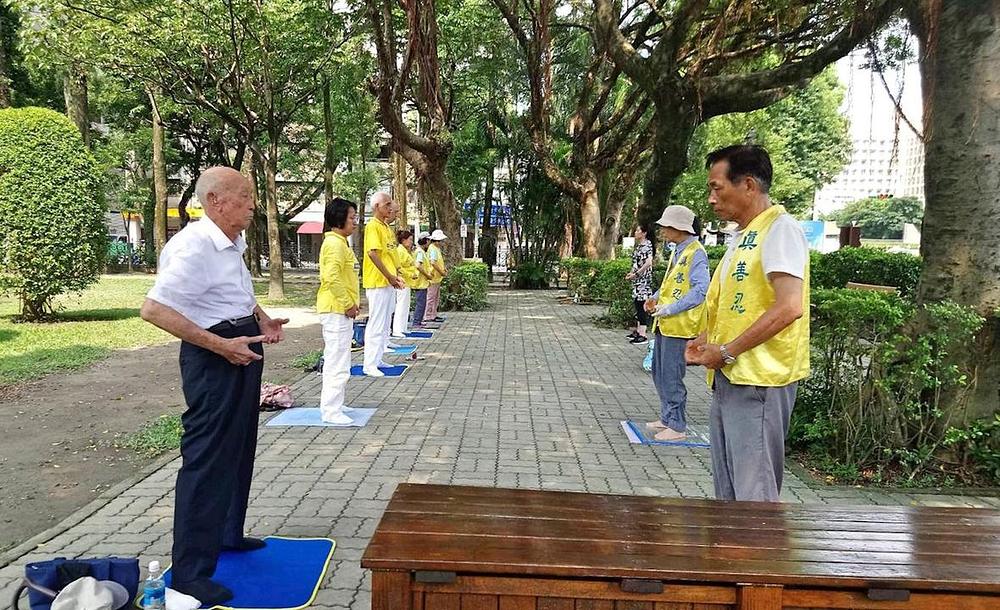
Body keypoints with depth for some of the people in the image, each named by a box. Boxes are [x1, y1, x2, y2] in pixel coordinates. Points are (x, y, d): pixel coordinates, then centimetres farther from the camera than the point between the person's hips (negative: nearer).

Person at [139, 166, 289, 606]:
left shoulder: (232, 244, 10)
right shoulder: (193, 246, -21)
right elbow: (153, 309, -28)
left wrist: (262, 318, 9)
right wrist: (221, 345, -27)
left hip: (243, 351, 10)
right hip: (214, 357, -10)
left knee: (239, 450, 21)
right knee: (207, 460, -5)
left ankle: (228, 534, 40)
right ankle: (189, 574, 6)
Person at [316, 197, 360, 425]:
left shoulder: (340, 242, 16)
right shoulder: (334, 244, -16)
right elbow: (332, 277, -26)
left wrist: (352, 301, 16)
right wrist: (348, 304, -19)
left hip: (340, 310, 11)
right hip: (336, 310, -11)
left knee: (335, 361, 17)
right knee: (338, 363, -6)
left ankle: (333, 404, 26)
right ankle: (331, 410, 0)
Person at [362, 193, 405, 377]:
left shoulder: (386, 227, 16)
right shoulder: (373, 226, -12)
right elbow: (372, 253, -21)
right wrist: (390, 276, -19)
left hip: (389, 282, 9)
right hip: (377, 282, -9)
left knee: (385, 323, 14)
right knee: (376, 324, -7)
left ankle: (377, 360, 22)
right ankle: (369, 364, -1)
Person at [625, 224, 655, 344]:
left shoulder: (647, 244, -12)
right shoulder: (638, 245, 15)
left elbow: (648, 262, -22)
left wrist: (636, 273, -18)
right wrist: (632, 273, 10)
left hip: (644, 279, -9)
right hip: (637, 280, 9)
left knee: (642, 305, -9)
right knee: (637, 304, 14)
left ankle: (642, 334, -9)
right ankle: (638, 330, 23)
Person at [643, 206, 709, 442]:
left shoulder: (695, 253, -15)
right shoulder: (677, 252, 14)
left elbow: (700, 290, -23)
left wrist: (669, 309, -21)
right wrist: (656, 298, 9)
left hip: (679, 325, -10)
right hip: (663, 324, 10)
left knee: (671, 378, -3)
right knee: (659, 373, 17)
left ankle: (677, 427, 8)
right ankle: (667, 418, 29)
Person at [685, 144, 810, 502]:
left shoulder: (779, 228, -11)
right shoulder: (742, 236, 18)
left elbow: (789, 308, -22)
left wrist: (727, 352, -16)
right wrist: (708, 339, 7)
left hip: (758, 381, -10)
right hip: (728, 378, 10)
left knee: (754, 495, -5)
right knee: (727, 491, 16)